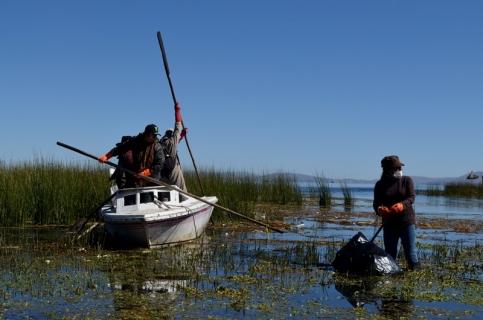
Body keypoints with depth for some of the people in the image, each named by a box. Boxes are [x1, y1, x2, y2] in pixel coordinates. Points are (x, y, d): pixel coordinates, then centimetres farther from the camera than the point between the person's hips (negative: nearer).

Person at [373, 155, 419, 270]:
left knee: (410, 251, -5)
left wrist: (402, 205, -29)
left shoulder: (406, 180, 3)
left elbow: (412, 197, -7)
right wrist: (379, 209, -24)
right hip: (389, 223, 2)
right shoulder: (380, 185, 5)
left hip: (407, 221, -2)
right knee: (389, 253, 6)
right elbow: (376, 203, 1)